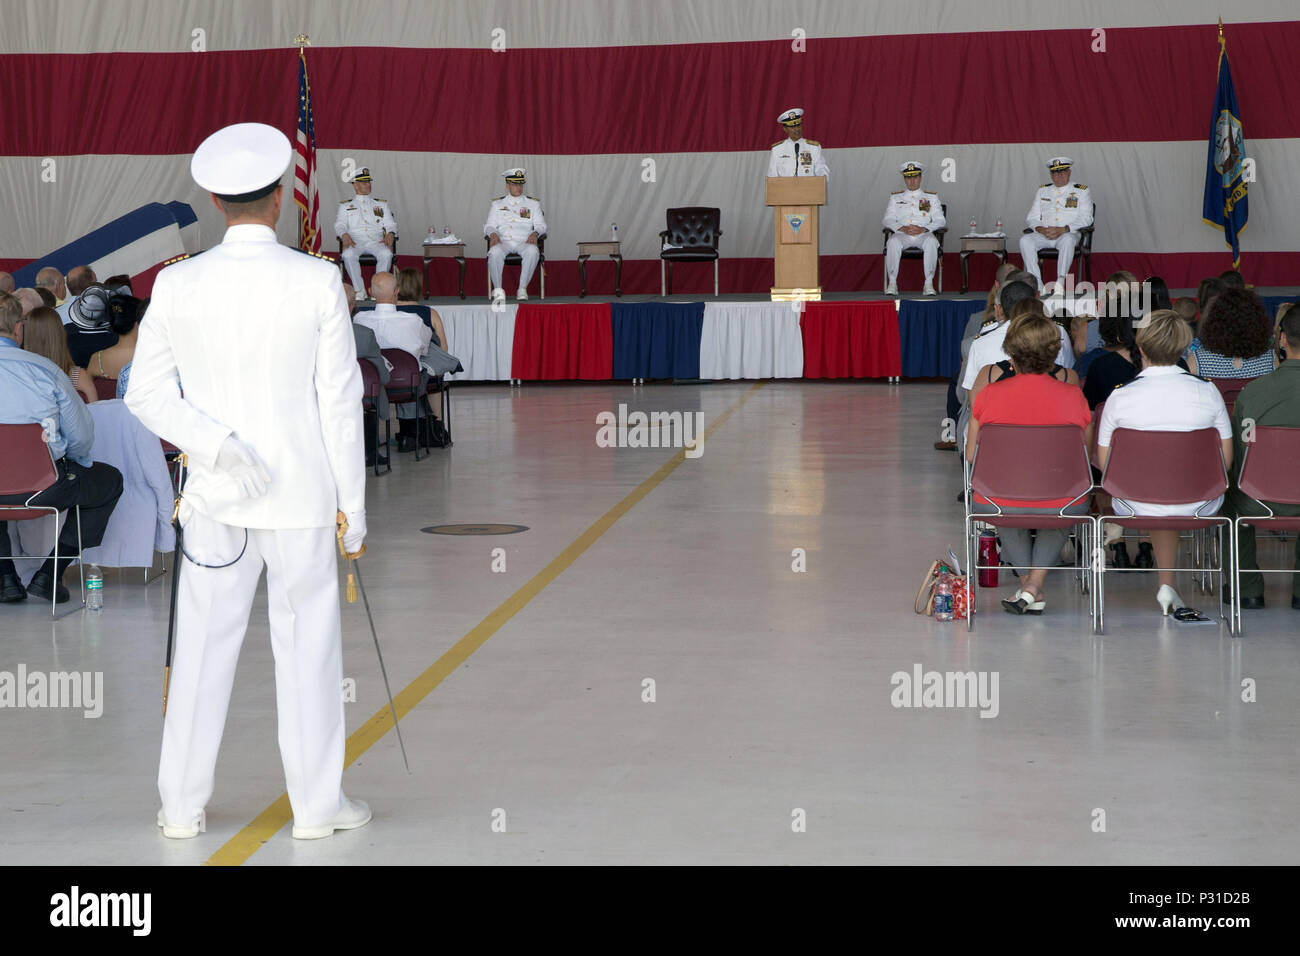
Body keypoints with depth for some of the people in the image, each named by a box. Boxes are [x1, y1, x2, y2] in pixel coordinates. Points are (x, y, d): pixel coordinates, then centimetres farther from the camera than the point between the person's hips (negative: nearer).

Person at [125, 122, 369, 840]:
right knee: (307, 645, 7)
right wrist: (353, 506, 0)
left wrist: (219, 446, -10)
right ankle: (317, 804, 14)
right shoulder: (318, 282, -9)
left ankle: (182, 805, 18)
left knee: (204, 646, 10)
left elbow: (147, 392, -5)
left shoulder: (177, 284, -3)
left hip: (214, 495, 2)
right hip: (303, 493, -2)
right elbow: (340, 402, -7)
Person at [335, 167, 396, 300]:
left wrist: (390, 234, -8)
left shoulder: (381, 204, 25)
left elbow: (390, 223, 17)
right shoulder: (345, 205, 21)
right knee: (348, 254, -37)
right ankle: (360, 291, -27)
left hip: (376, 240, 1)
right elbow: (340, 224, 8)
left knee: (386, 254, -35)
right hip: (355, 240, -1)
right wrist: (344, 235, -16)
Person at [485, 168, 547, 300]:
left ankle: (522, 289, -30)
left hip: (524, 242, 0)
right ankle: (497, 289, -25)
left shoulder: (533, 204, 20)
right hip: (503, 242, 0)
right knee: (495, 252, -37)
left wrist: (535, 233, -12)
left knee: (533, 251, -37)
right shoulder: (497, 204, 21)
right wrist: (493, 234, -10)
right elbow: (489, 225, 14)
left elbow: (541, 224, 12)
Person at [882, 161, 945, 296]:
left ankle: (929, 284, -32)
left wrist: (923, 229, -12)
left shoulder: (931, 197, 17)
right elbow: (888, 220, 9)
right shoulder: (895, 197, 19)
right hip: (902, 234, 0)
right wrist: (903, 228, -11)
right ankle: (892, 284, -31)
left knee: (931, 241, -37)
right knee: (893, 242, -36)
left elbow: (940, 221, 8)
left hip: (923, 234, 0)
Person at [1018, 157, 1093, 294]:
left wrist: (1063, 229, -17)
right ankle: (1038, 287, -31)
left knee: (1068, 240, -40)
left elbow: (1086, 218, -3)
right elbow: (1032, 217, 15)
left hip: (1068, 234, -3)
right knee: (1025, 240, -27)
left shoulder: (1081, 191, 9)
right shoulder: (1042, 191, 20)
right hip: (1044, 235, 3)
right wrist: (1041, 229, -9)